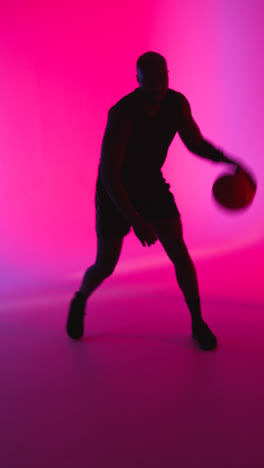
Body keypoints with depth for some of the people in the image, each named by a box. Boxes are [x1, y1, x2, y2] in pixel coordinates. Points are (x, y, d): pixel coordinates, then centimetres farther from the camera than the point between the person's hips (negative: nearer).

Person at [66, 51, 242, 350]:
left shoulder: (177, 103, -14)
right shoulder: (121, 115, -32)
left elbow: (196, 144, 1)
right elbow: (108, 176, -33)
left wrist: (229, 161, -18)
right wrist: (136, 222, -38)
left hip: (151, 184, 4)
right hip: (115, 190, -3)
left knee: (178, 252, -10)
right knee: (105, 267, 0)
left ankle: (198, 324, 6)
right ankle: (80, 300, 36)